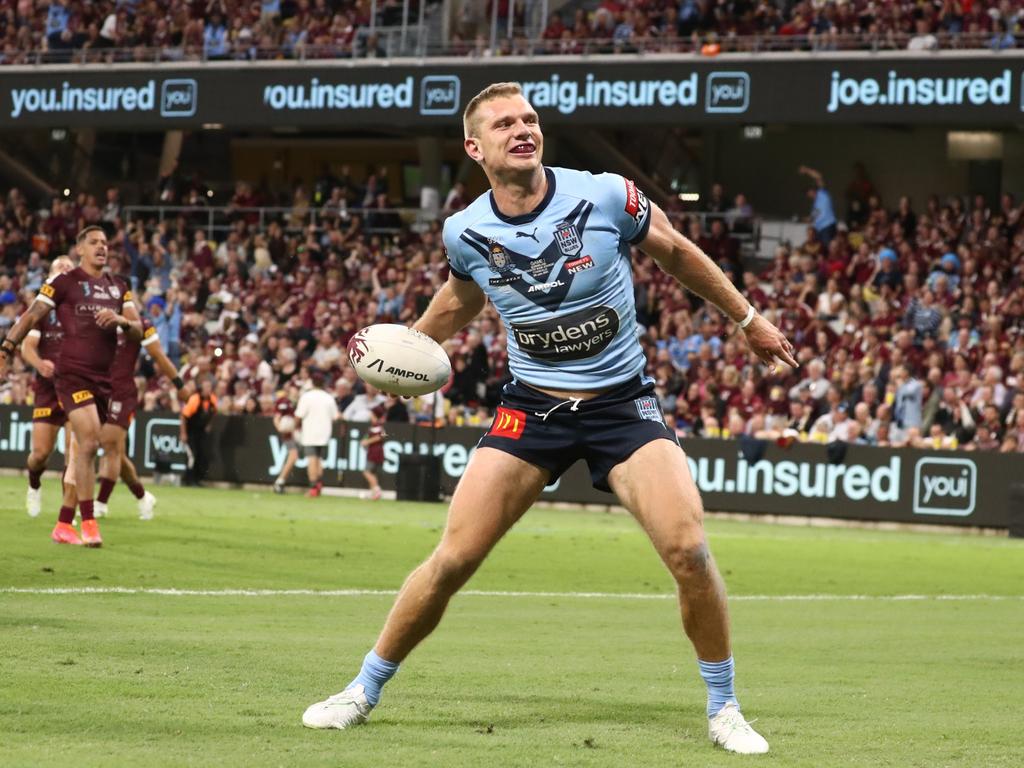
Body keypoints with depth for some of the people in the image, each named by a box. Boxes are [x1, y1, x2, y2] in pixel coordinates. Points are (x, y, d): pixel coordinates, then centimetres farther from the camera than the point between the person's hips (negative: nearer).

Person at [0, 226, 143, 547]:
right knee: (89, 443, -18)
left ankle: (64, 524, 15)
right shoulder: (64, 282, -1)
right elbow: (31, 317, 0)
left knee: (86, 450, 7)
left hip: (106, 377, 6)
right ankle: (88, 523, -15)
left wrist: (121, 320, -11)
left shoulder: (118, 287, 16)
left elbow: (138, 330, 11)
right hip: (74, 374, -6)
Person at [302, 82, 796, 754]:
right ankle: (365, 690, 13)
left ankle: (724, 709, 0)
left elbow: (677, 253, 7)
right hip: (532, 407, 1)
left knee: (688, 548, -19)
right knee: (452, 559, -6)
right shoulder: (466, 233, -5)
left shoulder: (606, 196, -13)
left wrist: (748, 318, 15)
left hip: (623, 402, -1)